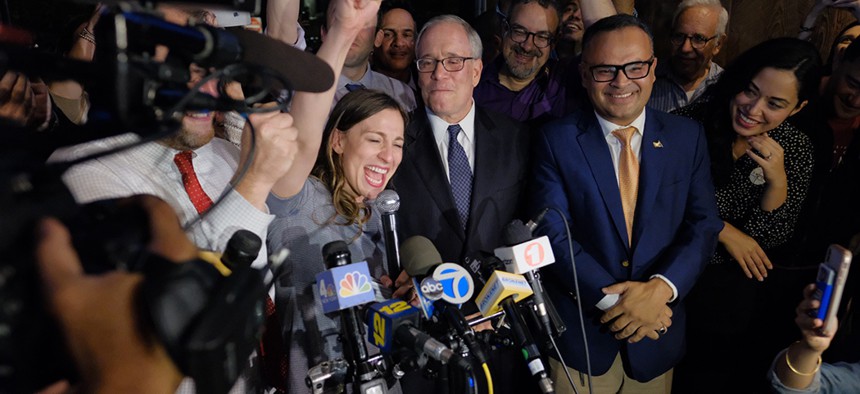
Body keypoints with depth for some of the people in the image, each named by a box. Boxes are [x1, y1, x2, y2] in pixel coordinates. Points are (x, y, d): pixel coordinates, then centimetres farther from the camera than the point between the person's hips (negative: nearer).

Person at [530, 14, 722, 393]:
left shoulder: (688, 137, -1)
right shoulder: (557, 139, -8)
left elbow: (703, 226, -4)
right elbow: (553, 234, -13)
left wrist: (661, 288, -20)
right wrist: (613, 298, -20)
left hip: (657, 327, 2)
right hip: (579, 332, -2)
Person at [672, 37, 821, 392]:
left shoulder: (795, 149, -3)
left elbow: (770, 240, -2)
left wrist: (778, 180, -18)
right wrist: (722, 230, -11)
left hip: (745, 271, 3)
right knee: (739, 307, -15)